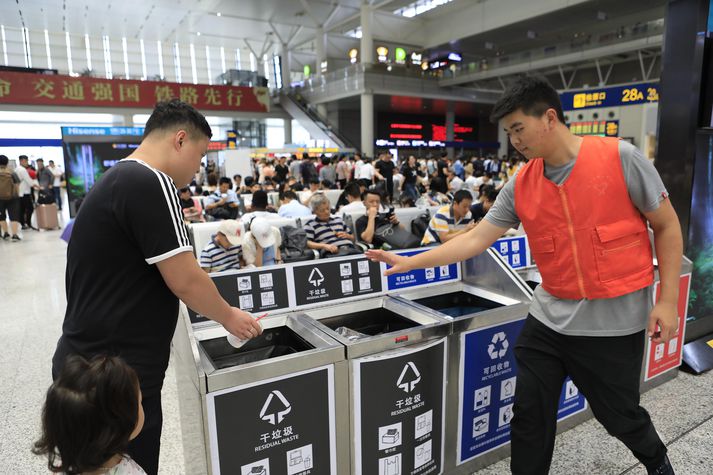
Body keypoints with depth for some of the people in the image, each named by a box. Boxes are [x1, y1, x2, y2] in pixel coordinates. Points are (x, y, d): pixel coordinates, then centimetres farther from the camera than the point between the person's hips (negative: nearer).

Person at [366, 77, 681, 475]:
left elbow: (667, 226, -3)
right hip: (550, 318, 3)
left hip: (614, 322, -3)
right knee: (529, 415, 9)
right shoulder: (521, 186, -2)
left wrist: (667, 299, -7)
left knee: (619, 415, 16)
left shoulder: (621, 158, -12)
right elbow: (476, 239, -2)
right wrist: (409, 262, -6)